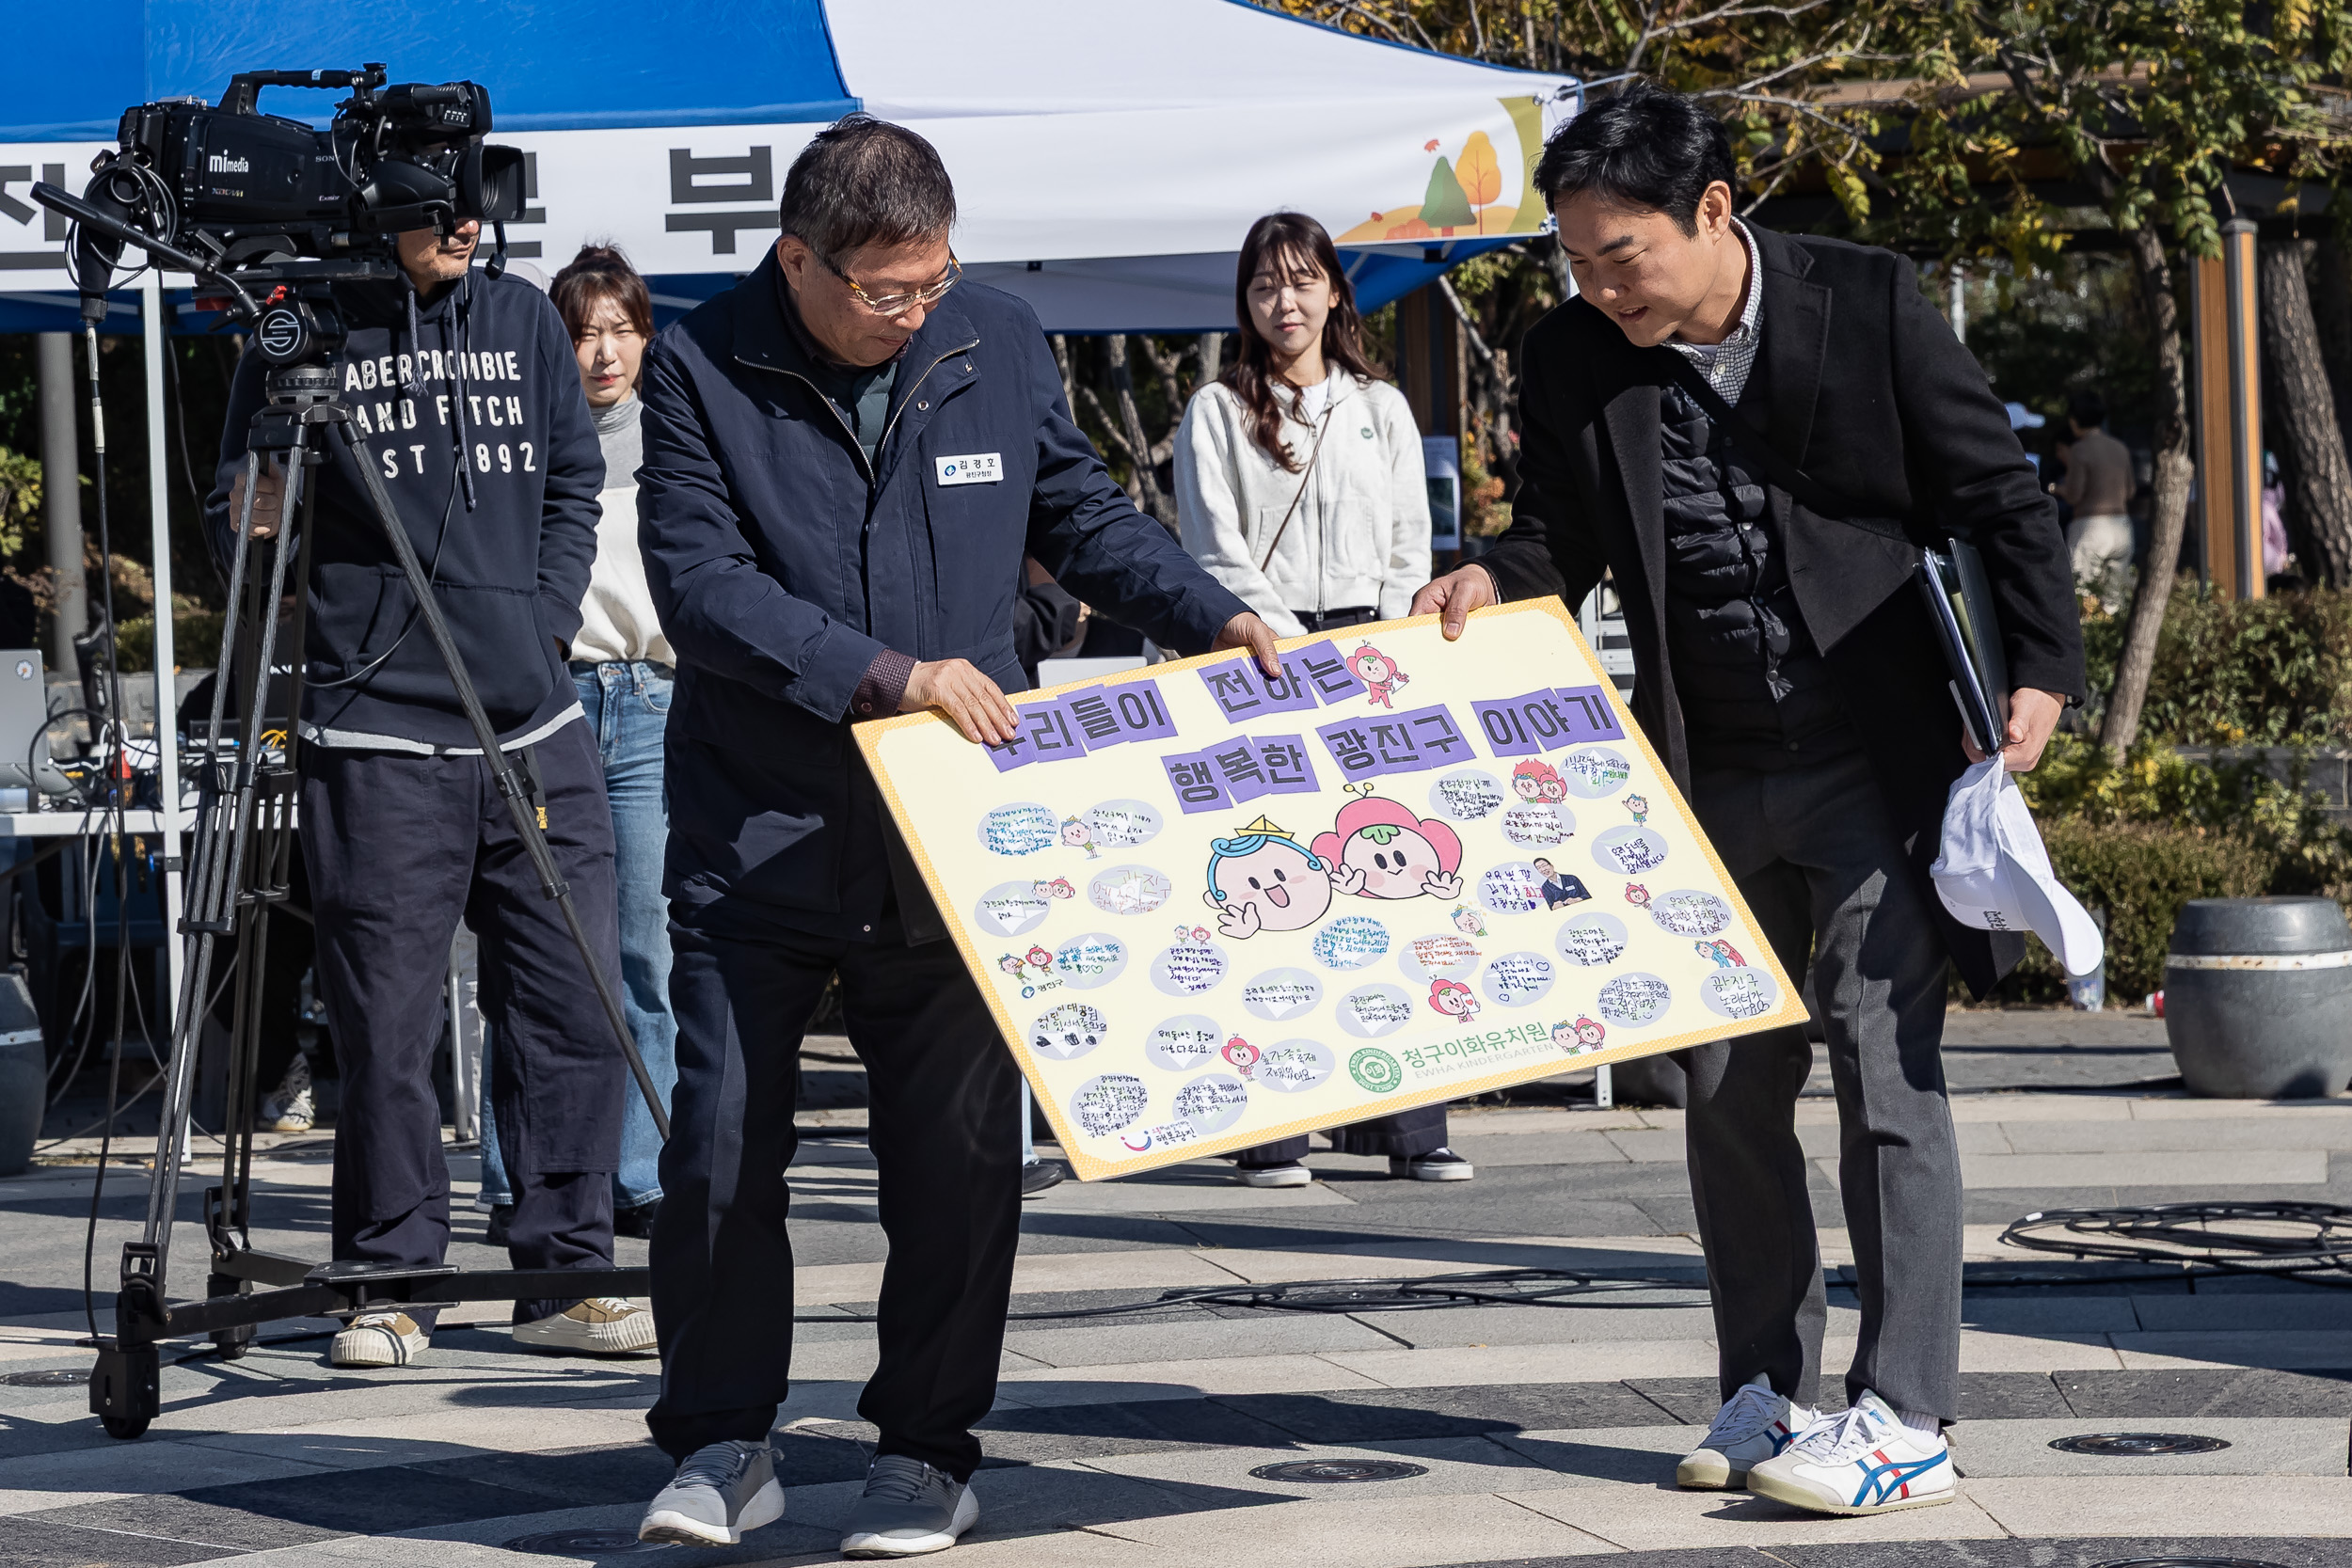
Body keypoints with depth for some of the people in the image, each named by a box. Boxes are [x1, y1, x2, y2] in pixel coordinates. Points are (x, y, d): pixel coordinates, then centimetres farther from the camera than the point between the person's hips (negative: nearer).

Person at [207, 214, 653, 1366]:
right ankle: (389, 1283, 9)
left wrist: (545, 624, 7)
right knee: (386, 1033, -3)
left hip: (535, 731, 4)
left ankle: (566, 1275, 11)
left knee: (575, 1010, 2)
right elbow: (238, 526, 5)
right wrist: (253, 525, -18)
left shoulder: (523, 323, 12)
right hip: (377, 743, -4)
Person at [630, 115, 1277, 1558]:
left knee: (957, 1151, 2)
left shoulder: (1000, 346, 4)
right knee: (723, 1140, -1)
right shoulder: (702, 370, -6)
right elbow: (700, 582, -15)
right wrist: (888, 673, -23)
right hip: (757, 829, -2)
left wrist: (1213, 618, -2)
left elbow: (1085, 515, 14)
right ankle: (724, 1444, 13)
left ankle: (931, 1452, 14)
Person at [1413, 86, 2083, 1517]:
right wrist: (1496, 583, -14)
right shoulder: (1571, 362, -1)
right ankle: (1768, 1395, 20)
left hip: (1876, 756, -4)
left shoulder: (1870, 306, -10)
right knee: (1728, 1088, 8)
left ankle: (1907, 1418, -7)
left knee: (1886, 1064, -9)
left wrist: (2043, 669, -13)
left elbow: (2000, 495, -4)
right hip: (1711, 775, 4)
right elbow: (1562, 536, 9)